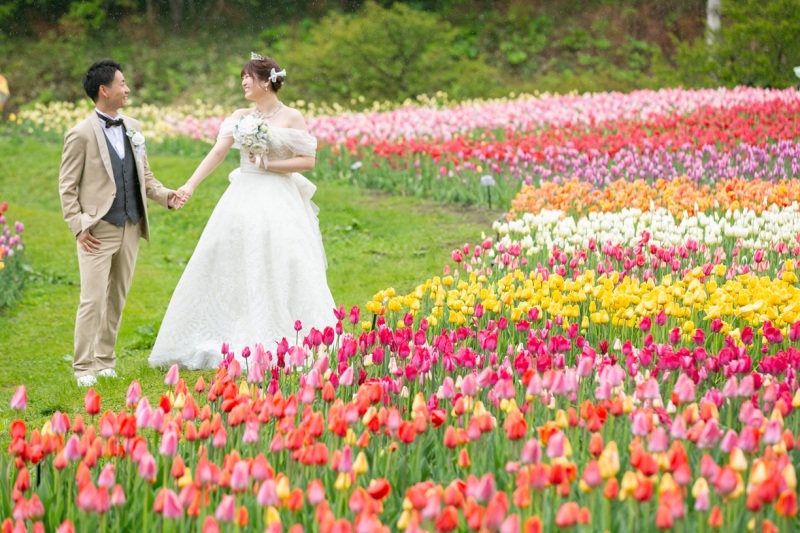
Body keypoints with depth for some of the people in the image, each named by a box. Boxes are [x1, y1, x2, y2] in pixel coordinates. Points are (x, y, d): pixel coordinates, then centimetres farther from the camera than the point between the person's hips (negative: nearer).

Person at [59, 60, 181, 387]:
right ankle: (84, 366, 1)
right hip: (98, 232, -6)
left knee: (117, 298, 12)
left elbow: (144, 175, 17)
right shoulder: (81, 135, -8)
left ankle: (105, 360, 22)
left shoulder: (132, 127, 10)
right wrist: (78, 227, -12)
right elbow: (67, 186, -5)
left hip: (131, 228, 6)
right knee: (93, 299, -7)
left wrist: (165, 196, 0)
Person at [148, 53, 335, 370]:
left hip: (278, 201, -4)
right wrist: (190, 185, -13)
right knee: (232, 266, 3)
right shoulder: (240, 117, 10)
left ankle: (284, 346, -3)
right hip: (242, 198, 5)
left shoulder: (291, 118, -1)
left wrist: (268, 164, -13)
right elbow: (217, 153, 0)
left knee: (281, 269, -9)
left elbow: (308, 161, -5)